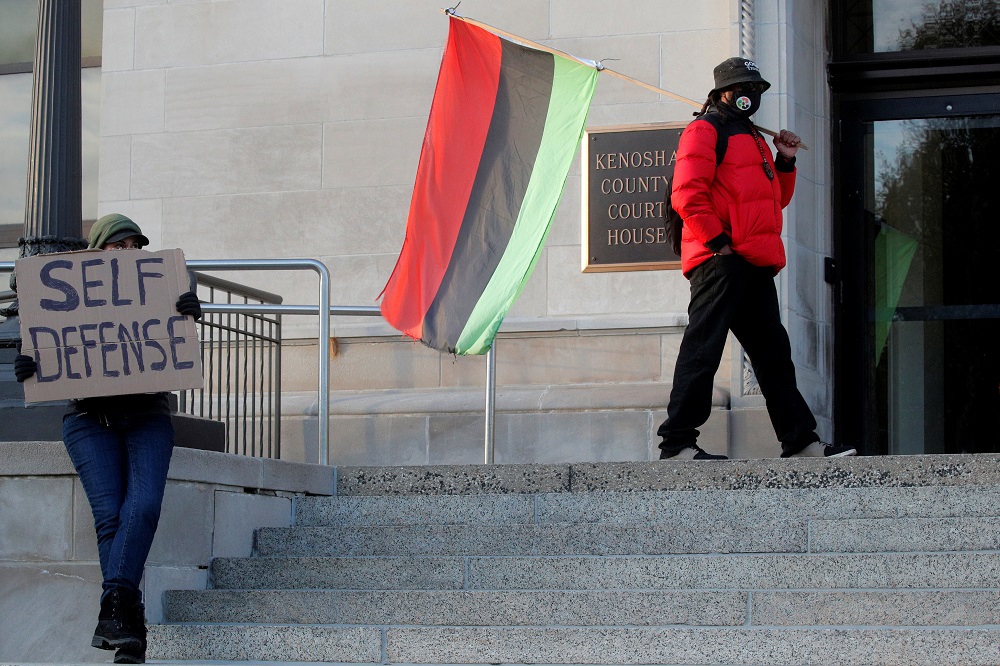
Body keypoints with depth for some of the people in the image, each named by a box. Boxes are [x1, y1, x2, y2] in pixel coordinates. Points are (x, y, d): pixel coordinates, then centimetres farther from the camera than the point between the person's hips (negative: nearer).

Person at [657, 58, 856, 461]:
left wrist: (785, 162, 13)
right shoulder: (705, 130, -2)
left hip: (755, 266, 10)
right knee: (703, 348, -12)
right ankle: (677, 443, -12)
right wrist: (718, 242, -19)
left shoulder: (752, 138, 27)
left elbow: (773, 200, 29)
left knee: (773, 353, 10)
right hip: (720, 260, -10)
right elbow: (686, 194, -14)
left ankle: (801, 441, 14)